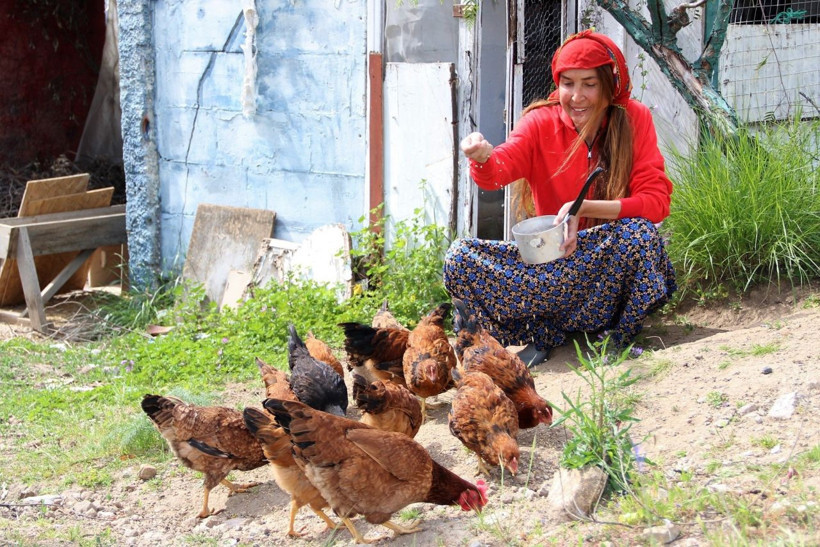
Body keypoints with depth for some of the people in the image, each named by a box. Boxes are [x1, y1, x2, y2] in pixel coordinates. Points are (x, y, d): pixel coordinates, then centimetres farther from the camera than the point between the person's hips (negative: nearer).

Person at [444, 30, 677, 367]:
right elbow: (498, 172, -22)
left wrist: (585, 208, -28)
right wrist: (483, 159, -47)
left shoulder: (635, 119, -5)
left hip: (610, 259, -1)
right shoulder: (541, 121, -3)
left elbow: (656, 201, -15)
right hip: (549, 257, 1)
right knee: (460, 258, -21)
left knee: (640, 232, -36)